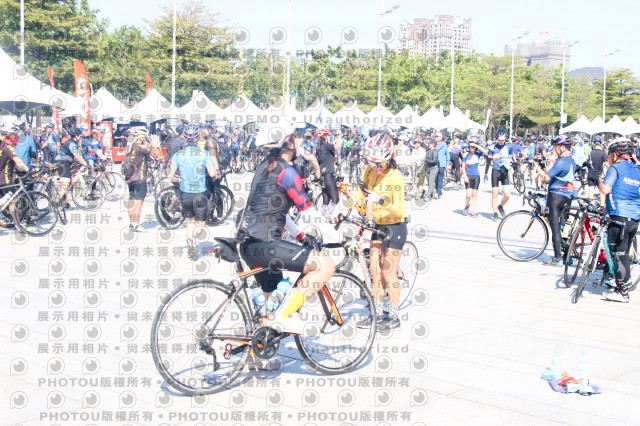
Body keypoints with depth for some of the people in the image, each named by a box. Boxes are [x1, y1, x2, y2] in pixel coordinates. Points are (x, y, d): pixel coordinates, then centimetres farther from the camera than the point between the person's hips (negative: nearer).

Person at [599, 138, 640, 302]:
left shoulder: (615, 168, -7)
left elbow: (605, 189, -16)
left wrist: (600, 181, 4)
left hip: (620, 217, -7)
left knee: (620, 255, -4)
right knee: (625, 254, 15)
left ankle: (622, 292, -4)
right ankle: (622, 287, 21)